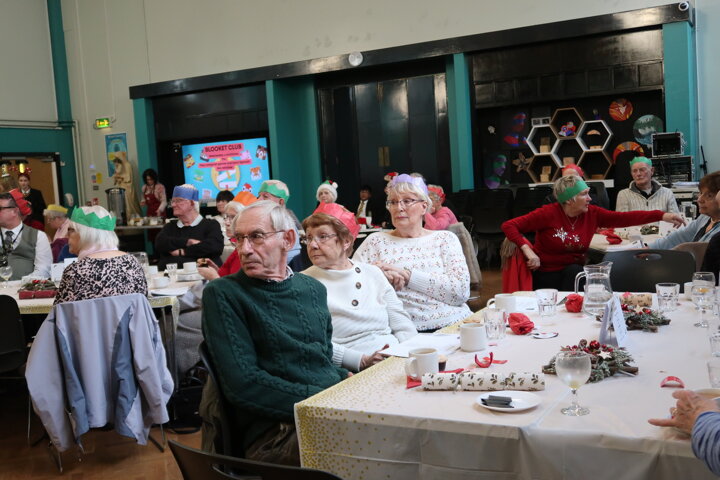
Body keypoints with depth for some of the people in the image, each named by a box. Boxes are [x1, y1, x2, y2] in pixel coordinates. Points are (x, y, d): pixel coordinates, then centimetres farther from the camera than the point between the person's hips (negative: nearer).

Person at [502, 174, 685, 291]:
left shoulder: (592, 214, -1)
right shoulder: (548, 214, -14)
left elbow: (624, 218, -8)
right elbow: (509, 226, -16)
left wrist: (662, 216, -16)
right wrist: (528, 250, -28)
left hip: (574, 271, 3)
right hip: (546, 274, -3)